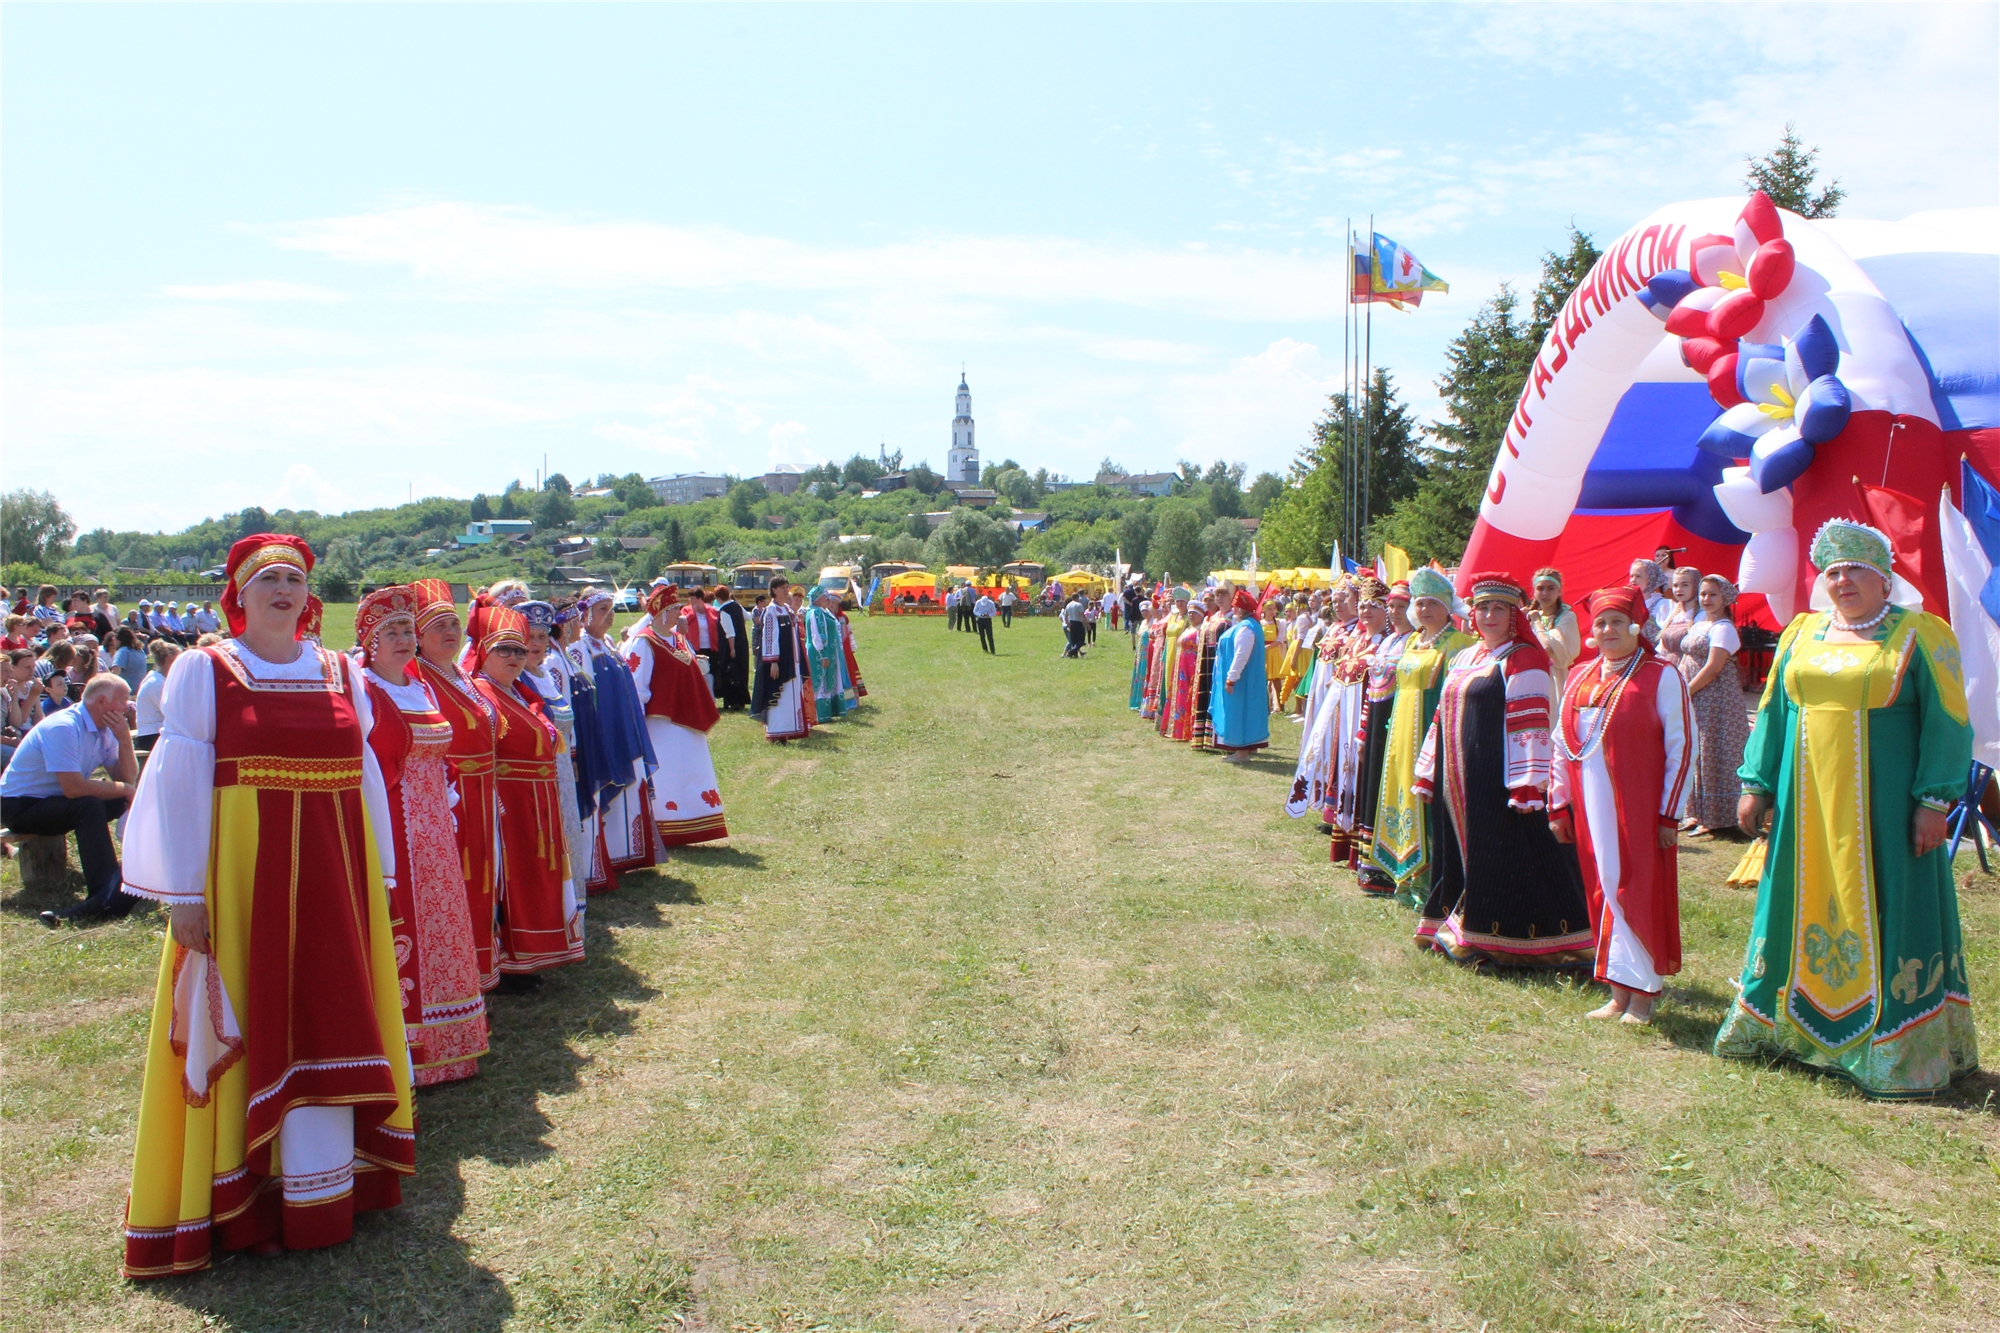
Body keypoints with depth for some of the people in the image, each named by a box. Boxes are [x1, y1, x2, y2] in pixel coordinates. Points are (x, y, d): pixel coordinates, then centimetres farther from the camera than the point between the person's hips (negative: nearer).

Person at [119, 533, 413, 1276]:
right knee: (247, 1033, 3)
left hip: (333, 877, 4)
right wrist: (185, 894, -10)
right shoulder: (204, 671, -1)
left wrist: (378, 879, 8)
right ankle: (249, 1202, 15)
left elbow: (367, 778, 10)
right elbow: (180, 785, -5)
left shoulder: (343, 675, 9)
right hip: (241, 876, -3)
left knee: (329, 1025, 9)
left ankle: (327, 1185, 21)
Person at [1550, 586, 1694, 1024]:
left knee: (1638, 893, -2)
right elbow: (1562, 744, 14)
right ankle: (1619, 995, 16)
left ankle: (1642, 996, 9)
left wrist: (1670, 814, -10)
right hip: (1591, 809, 5)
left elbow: (1682, 746, -6)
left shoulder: (1661, 676, -4)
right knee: (1603, 894, 8)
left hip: (1639, 807, -5)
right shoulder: (1579, 679, 11)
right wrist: (1559, 805, 9)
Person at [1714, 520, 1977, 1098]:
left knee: (1884, 914, -1)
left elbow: (1946, 722, -5)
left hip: (1882, 806, -4)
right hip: (1807, 805, 4)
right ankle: (1792, 1023, 23)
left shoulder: (1920, 635, -2)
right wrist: (1756, 784, 9)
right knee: (1805, 908, 11)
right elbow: (1772, 713, 13)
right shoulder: (1801, 633, 11)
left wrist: (1933, 801, -12)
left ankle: (1896, 1051, 9)